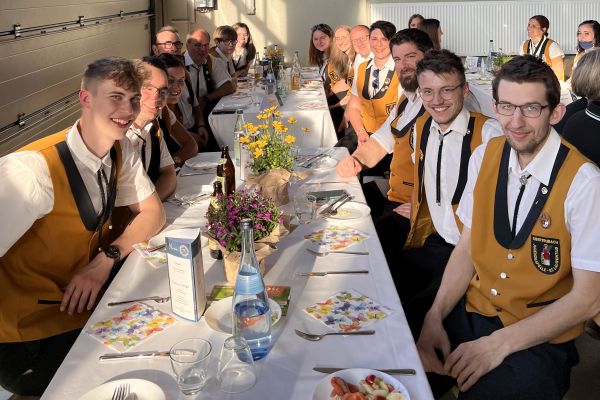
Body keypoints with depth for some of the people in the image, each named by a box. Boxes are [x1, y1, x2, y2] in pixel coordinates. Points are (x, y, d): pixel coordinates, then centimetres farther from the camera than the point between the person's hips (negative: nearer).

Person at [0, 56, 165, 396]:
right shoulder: (34, 169, -28)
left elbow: (153, 212, 1)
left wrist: (107, 260, -15)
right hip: (33, 337, -7)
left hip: (86, 300, 7)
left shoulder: (121, 150, -2)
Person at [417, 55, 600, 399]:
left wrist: (498, 344, -20)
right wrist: (435, 316, -11)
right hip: (471, 310, 4)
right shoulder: (485, 157, 0)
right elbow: (467, 247, 4)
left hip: (539, 339, -4)